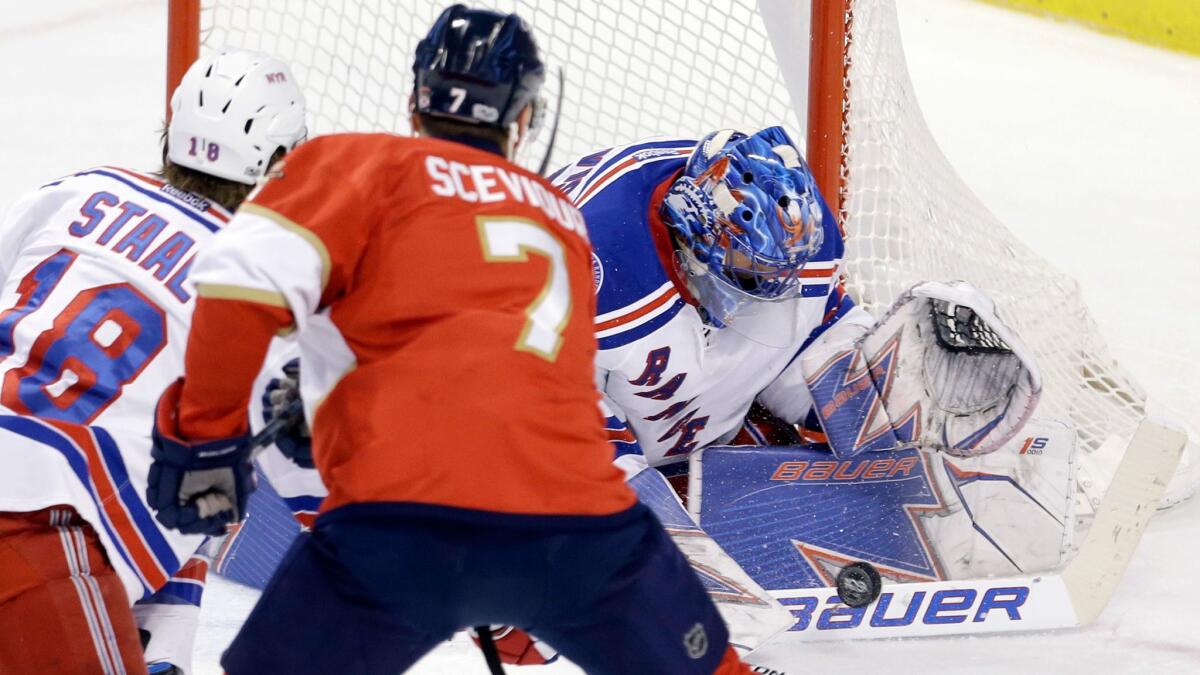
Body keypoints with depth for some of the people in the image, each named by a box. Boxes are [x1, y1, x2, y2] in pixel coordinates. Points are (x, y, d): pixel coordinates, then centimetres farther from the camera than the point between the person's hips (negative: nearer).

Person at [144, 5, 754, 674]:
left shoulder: (365, 164, 12)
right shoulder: (562, 216, 27)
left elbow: (246, 274, -4)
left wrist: (205, 432, 5)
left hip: (401, 522, -3)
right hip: (578, 516, 3)